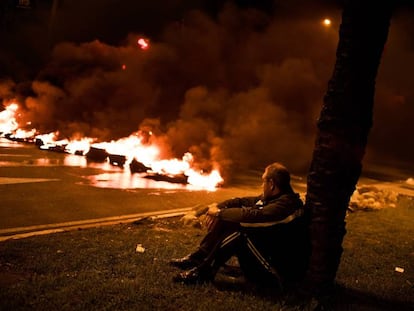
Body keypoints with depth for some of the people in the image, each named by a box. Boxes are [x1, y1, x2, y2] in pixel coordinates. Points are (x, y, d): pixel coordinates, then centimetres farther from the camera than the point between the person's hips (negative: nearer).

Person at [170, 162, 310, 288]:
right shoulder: (271, 198, 7)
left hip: (283, 271, -9)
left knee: (240, 230, -26)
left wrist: (219, 212, -19)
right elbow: (241, 202, 8)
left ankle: (202, 272, -21)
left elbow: (251, 215, -32)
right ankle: (197, 259, -1)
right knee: (225, 221, 0)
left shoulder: (287, 204, -23)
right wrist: (217, 207, -9)